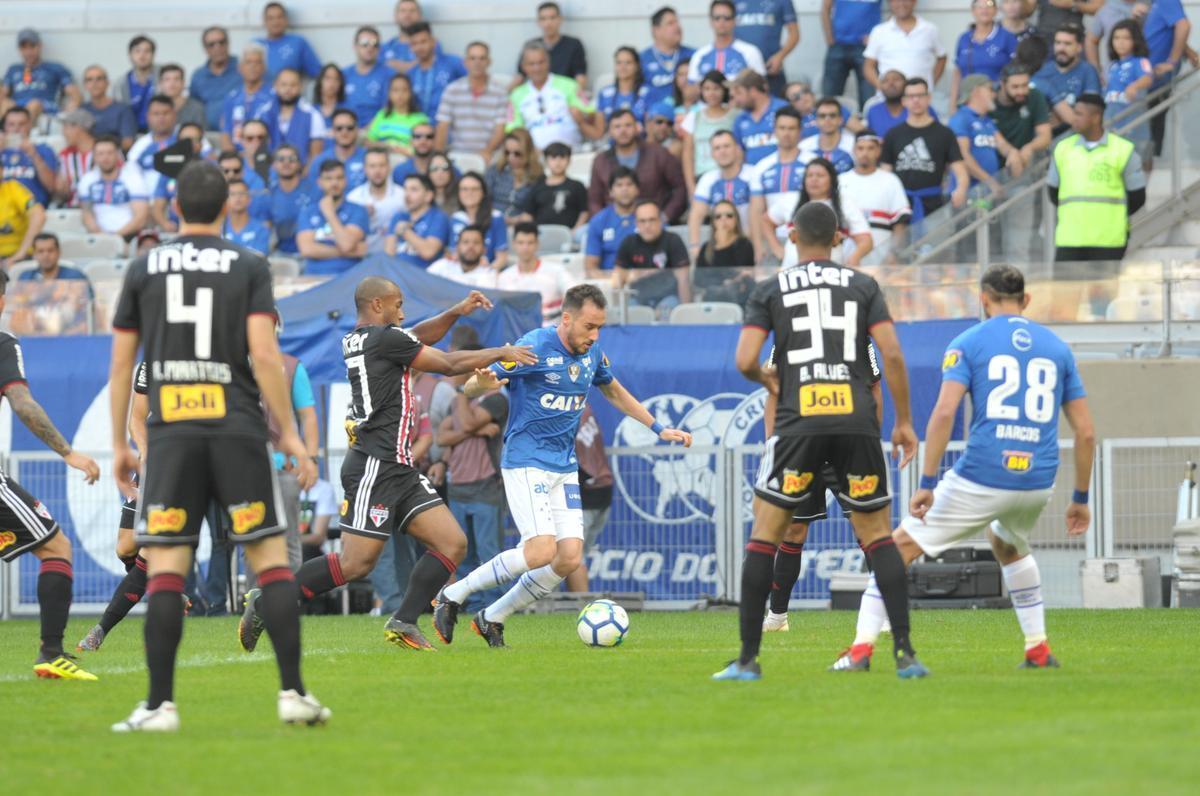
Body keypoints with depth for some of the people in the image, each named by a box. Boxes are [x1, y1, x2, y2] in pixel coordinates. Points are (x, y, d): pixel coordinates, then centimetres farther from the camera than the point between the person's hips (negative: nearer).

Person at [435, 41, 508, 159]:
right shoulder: (452, 90, 7)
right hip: (457, 153, 1)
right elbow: (443, 127, 3)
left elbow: (500, 129, 0)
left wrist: (487, 151, -17)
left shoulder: (499, 91, 2)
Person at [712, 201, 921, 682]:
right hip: (858, 422, 1)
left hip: (799, 423, -1)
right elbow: (892, 354, 2)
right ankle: (904, 652, -1)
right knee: (878, 537, 10)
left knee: (764, 535, 8)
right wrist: (904, 421, 10)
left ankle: (748, 658, 3)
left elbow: (744, 361, -1)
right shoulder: (863, 287, 10)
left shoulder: (770, 291, 8)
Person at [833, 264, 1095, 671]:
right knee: (1009, 545, 36)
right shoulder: (1057, 348, 13)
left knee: (899, 547, 8)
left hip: (980, 479, -4)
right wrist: (1080, 499, 20)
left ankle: (861, 649, -2)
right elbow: (1086, 432, 12)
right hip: (1038, 482, 4)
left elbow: (944, 412, -11)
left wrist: (927, 483, -10)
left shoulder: (969, 342, 3)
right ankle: (1038, 650, 30)